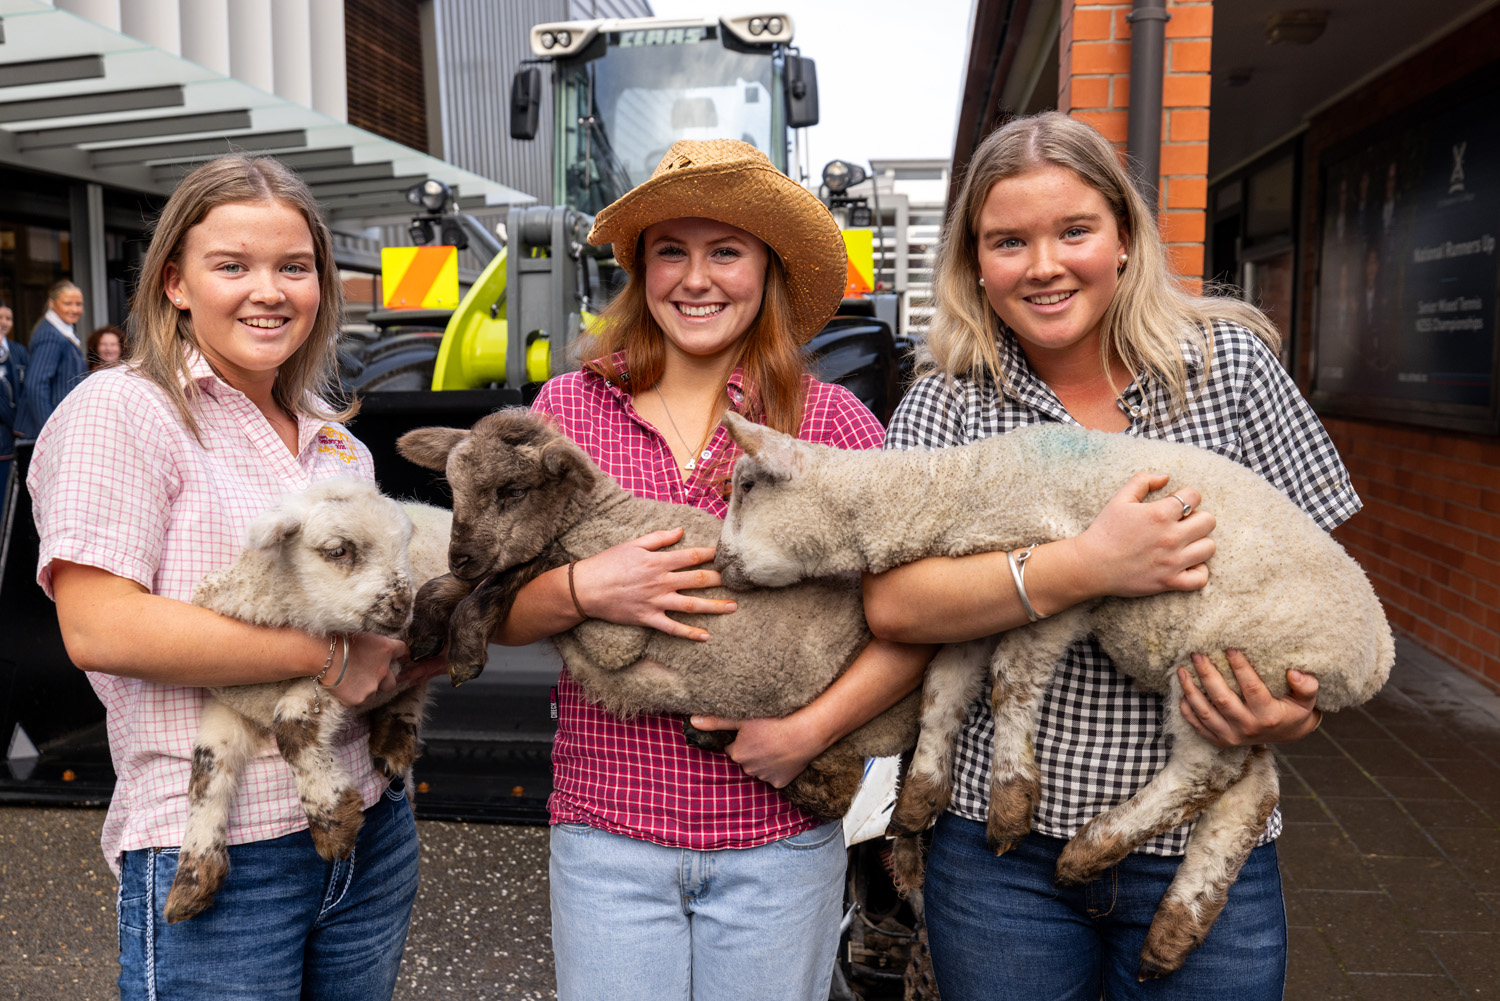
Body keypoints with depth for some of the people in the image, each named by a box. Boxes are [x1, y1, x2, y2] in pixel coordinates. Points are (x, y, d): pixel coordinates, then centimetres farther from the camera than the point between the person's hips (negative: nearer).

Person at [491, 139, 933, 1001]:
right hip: (607, 832, 1)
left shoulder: (829, 419, -4)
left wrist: (812, 728, -15)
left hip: (780, 842, 0)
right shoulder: (569, 407, 0)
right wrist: (582, 590, -18)